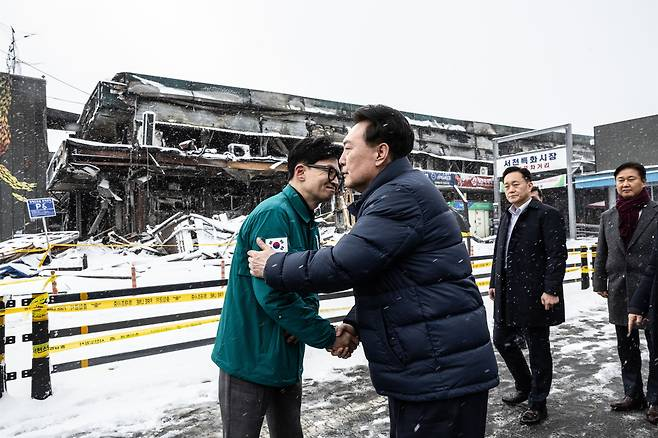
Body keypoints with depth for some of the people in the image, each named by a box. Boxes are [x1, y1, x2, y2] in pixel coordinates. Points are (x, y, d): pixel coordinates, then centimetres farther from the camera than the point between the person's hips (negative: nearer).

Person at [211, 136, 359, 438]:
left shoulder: (309, 226, 9)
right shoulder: (274, 214, -21)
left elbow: (307, 287, 10)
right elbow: (274, 294, -27)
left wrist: (307, 318, -12)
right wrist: (329, 337, -19)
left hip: (286, 361, 9)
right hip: (250, 360, -9)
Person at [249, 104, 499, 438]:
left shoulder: (403, 194, -18)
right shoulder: (394, 194, 16)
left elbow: (343, 264, -24)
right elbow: (374, 272, 20)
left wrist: (272, 266, -9)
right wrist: (354, 323, 6)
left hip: (442, 374, -10)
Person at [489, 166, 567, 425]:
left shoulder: (547, 214, -9)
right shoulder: (506, 217, 15)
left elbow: (557, 255, -14)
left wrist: (551, 290, -19)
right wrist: (494, 283, 17)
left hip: (534, 297, -8)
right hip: (507, 297, 8)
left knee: (538, 351, 6)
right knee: (502, 341, 17)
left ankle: (537, 404, 22)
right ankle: (524, 387, 38)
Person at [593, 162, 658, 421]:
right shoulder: (608, 217, 9)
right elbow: (601, 253, 12)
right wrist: (600, 283, 9)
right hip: (620, 292, 4)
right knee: (626, 348, 14)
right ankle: (633, 394, 28)